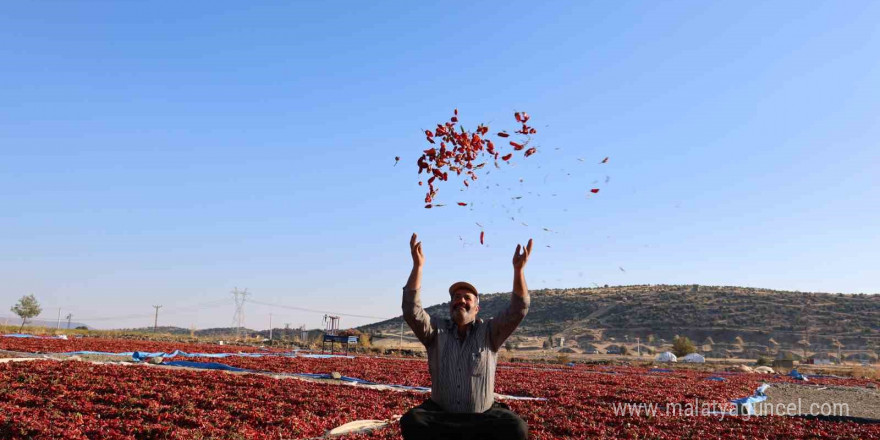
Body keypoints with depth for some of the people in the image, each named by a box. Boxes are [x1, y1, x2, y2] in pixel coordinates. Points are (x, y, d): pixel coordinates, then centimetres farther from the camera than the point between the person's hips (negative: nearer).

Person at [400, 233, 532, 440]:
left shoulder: (489, 332, 0)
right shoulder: (436, 331, 1)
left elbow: (518, 310, -13)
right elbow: (411, 310, -14)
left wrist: (518, 269, -26)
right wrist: (418, 265, -24)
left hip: (483, 417, 0)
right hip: (442, 414, 0)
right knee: (411, 422, -28)